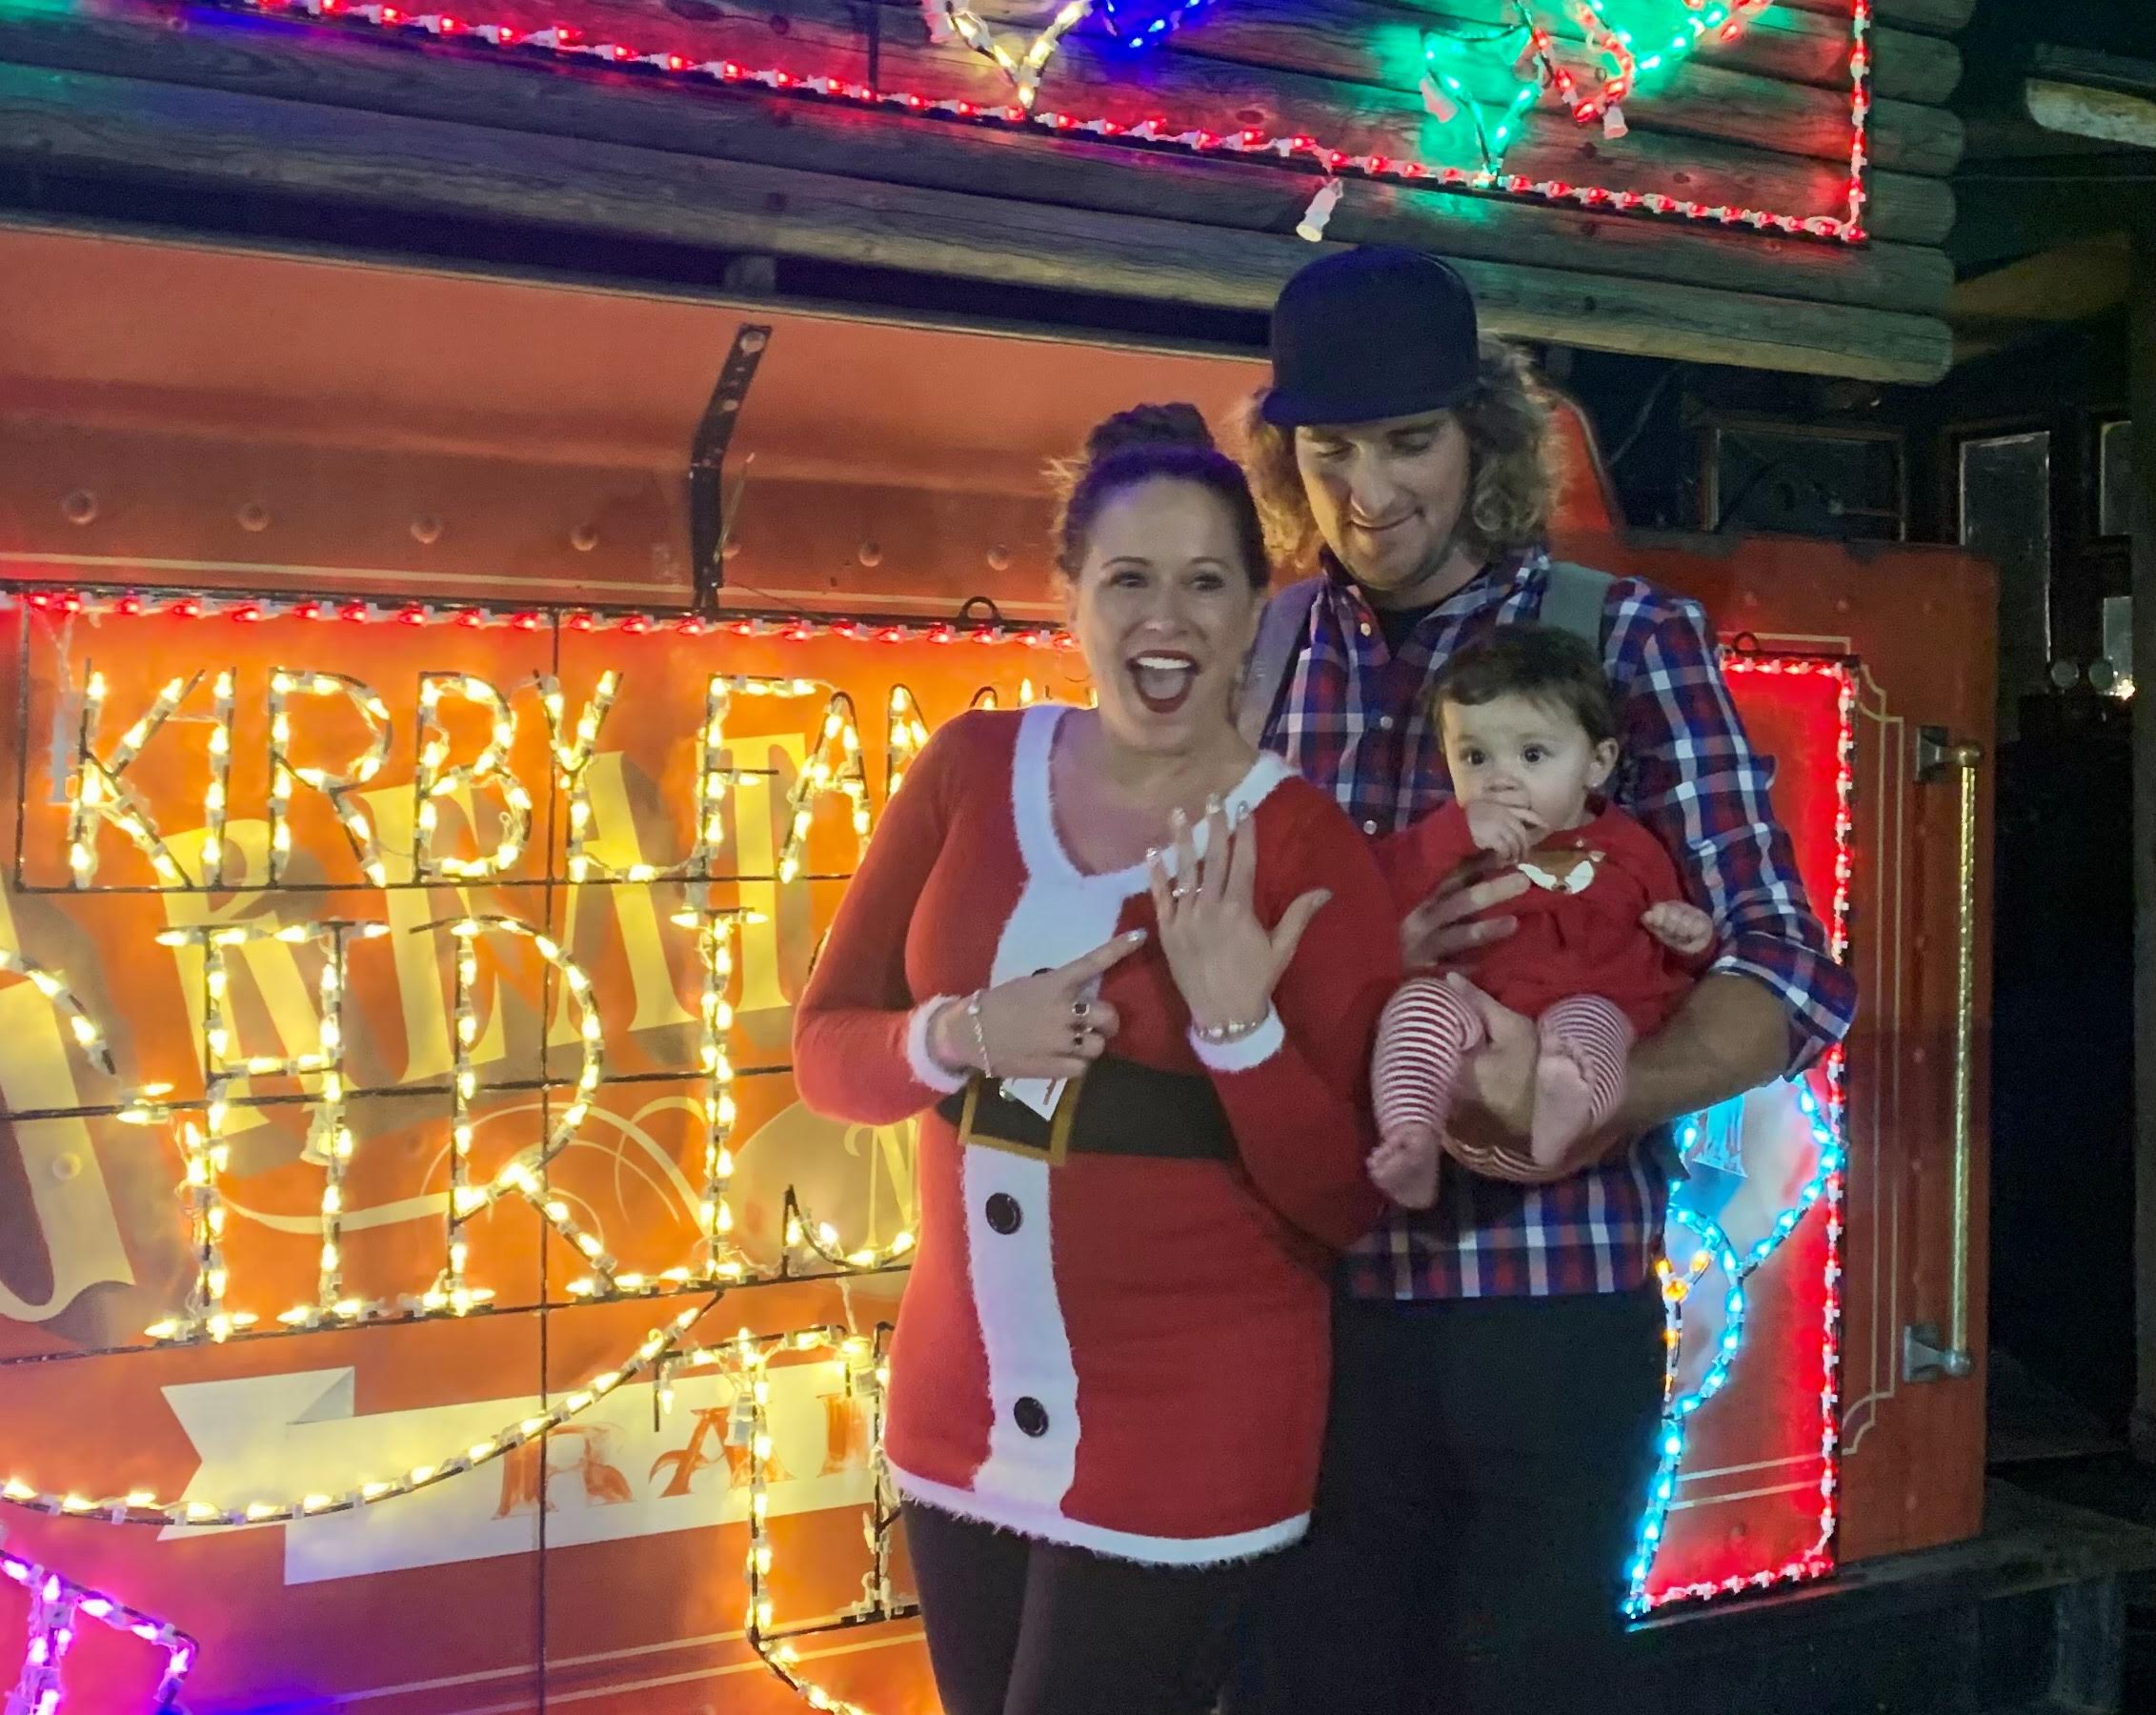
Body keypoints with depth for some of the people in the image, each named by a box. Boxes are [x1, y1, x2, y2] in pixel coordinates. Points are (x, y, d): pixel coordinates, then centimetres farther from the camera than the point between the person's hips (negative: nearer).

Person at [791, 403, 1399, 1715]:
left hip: (1186, 1445, -4)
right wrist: (964, 1037, -18)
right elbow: (827, 1050, 1)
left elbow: (1348, 1205, -12)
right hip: (960, 1411, 4)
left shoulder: (1307, 847, -12)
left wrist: (1238, 1026, -26)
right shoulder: (974, 768, -1)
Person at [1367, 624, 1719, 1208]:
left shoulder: (1628, 849, 16)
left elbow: (1671, 962, 27)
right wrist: (1458, 834, -14)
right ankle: (1411, 1144, -44)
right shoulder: (1455, 841, 14)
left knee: (1584, 1018, -34)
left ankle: (1564, 1118, -66)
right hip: (1472, 1009, 1)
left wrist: (1689, 937, 3)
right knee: (1420, 1002, -28)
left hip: (1595, 1006, -1)